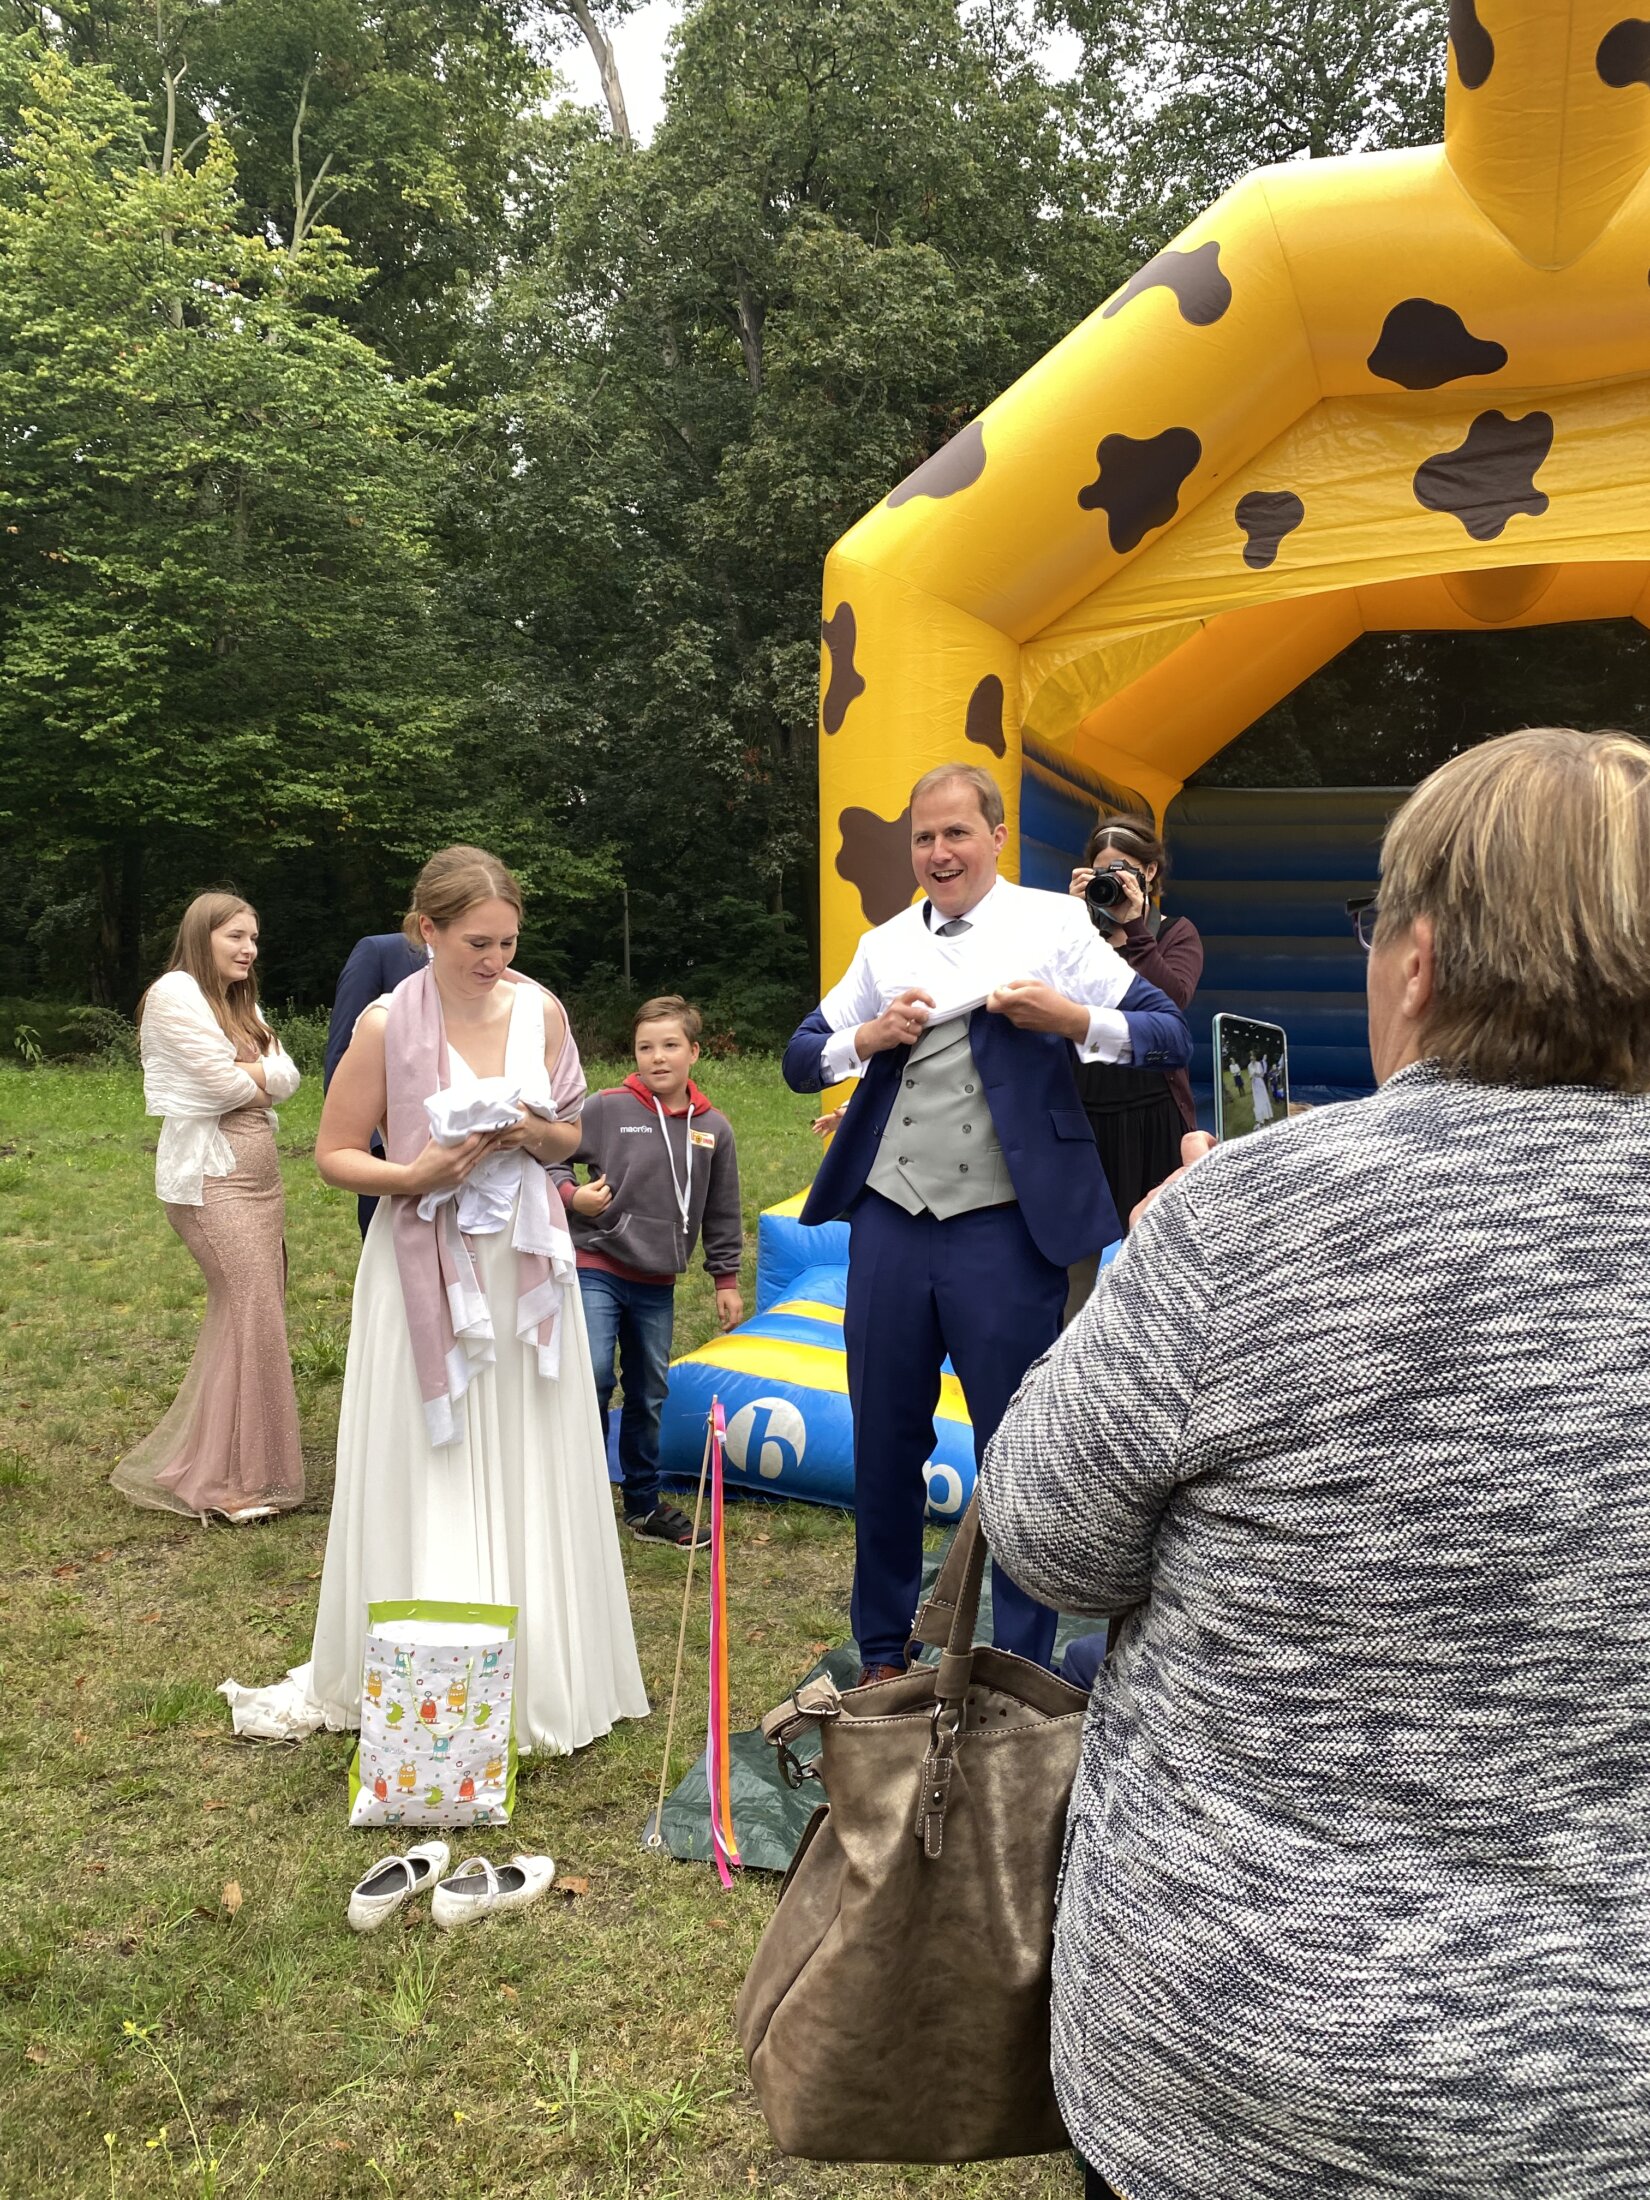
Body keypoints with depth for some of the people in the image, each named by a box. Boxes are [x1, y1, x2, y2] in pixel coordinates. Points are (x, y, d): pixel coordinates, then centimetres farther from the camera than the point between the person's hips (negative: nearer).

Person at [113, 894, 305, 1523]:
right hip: (210, 1175, -9)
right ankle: (227, 1478, 1)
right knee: (252, 1313, -9)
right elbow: (226, 1085, -16)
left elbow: (286, 1077, 5)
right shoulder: (175, 994, -9)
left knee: (246, 1309, 8)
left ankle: (209, 1457, 20)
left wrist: (244, 1073, -12)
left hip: (257, 1172, 9)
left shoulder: (241, 1003, 19)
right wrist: (260, 1079, 2)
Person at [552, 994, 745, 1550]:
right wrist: (570, 1194, -16)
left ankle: (645, 1506, 27)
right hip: (597, 1268, -3)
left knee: (649, 1396, 13)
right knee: (592, 1379, -13)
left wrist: (726, 1280, 12)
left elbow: (721, 1215, 11)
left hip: (657, 1284, 4)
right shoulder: (606, 1109, -8)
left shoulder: (713, 1129, 3)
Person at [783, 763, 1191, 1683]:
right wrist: (866, 1038, -4)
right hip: (891, 1220, 4)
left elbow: (1173, 1036, -1)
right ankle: (884, 1654, 28)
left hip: (1004, 1228, -4)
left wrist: (1073, 1021, -18)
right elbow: (800, 1060, 15)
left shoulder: (1053, 924, 3)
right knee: (885, 1443, 11)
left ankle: (1024, 1669, 20)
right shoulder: (886, 944, 15)